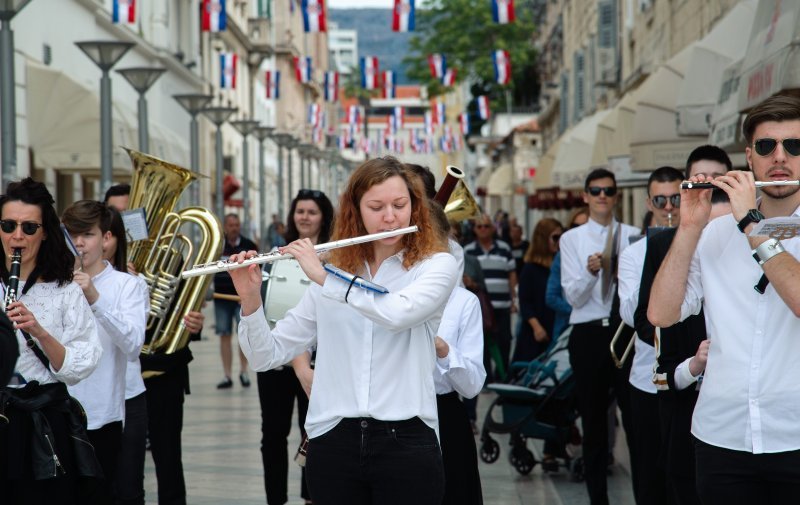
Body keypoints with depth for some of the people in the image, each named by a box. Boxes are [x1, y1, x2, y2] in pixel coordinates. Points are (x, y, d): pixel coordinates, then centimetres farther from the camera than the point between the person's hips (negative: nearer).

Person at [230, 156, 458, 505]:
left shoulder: (436, 265, 0)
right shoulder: (330, 274, 9)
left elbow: (398, 313, -21)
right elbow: (267, 357, 8)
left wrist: (324, 277, -14)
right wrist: (250, 298, -8)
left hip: (405, 442, -3)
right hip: (332, 443, 3)